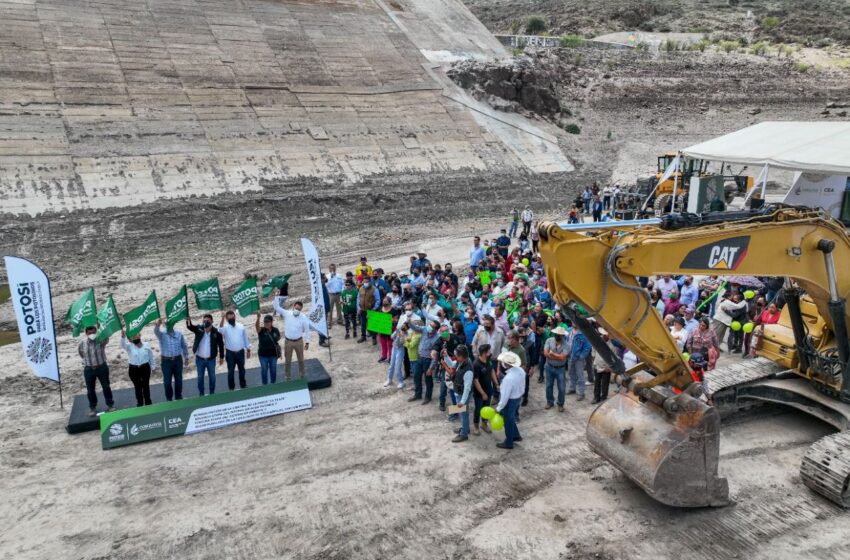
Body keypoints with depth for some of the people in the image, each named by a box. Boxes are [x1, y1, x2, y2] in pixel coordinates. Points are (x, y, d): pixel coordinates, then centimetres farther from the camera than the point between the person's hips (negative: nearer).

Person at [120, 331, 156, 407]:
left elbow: (151, 357, 8)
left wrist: (153, 366, 10)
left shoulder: (146, 345, 2)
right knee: (137, 387, 8)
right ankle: (140, 403, 19)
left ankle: (148, 403, 22)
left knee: (146, 386, 10)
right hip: (134, 369, -1)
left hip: (145, 368, 1)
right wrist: (123, 337, -43)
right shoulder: (129, 346, -2)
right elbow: (123, 345, -25)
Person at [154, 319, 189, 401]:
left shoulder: (179, 334, 2)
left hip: (178, 360, 2)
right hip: (166, 361, -2)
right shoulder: (162, 334, -6)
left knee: (178, 380, 11)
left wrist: (186, 357, 11)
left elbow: (184, 346, 11)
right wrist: (157, 325, -52)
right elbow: (156, 331, -30)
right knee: (167, 381, 5)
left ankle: (178, 397, 26)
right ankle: (169, 398, 19)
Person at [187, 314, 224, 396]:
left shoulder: (216, 332, -12)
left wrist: (221, 357, 1)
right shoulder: (199, 329, -9)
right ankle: (201, 394, 28)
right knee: (200, 377, 13)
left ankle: (212, 393, 31)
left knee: (212, 376, 14)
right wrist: (188, 321, -52)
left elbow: (221, 344, -3)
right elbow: (190, 327, -27)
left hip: (211, 359, -1)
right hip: (199, 359, 1)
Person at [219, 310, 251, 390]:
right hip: (230, 353, -2)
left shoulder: (241, 326, 2)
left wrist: (248, 350, 8)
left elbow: (245, 338, 8)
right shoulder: (225, 327, -7)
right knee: (231, 371, 5)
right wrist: (222, 319, -47)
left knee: (242, 369, 15)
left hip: (240, 352, 3)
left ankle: (243, 385, 31)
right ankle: (231, 388, 17)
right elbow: (220, 330, -33)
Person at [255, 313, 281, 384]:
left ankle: (273, 384, 36)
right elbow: (256, 326, -37)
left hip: (273, 354, 2)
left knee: (273, 370, 17)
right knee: (264, 370, 12)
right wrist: (258, 318, -56)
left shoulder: (275, 330, -8)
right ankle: (265, 385, 30)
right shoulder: (261, 330, -16)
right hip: (263, 355, -2)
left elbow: (278, 339, 9)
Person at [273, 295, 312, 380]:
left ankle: (301, 375, 35)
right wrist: (277, 297, -21)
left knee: (301, 360, 16)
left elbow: (307, 330, -5)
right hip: (288, 342, 0)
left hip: (299, 341, 0)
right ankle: (287, 377, 28)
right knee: (287, 360, 12)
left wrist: (307, 342, -5)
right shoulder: (286, 313, -9)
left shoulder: (303, 317, -11)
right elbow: (276, 307, -9)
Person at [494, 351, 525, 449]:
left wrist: (498, 408, -13)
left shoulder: (508, 378, -36)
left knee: (508, 421, 15)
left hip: (510, 401, -8)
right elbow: (522, 386, 4)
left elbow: (505, 396, -27)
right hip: (519, 397, 8)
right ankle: (516, 435, 47)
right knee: (511, 418, 30)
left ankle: (508, 443, 35)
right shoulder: (521, 370, -11)